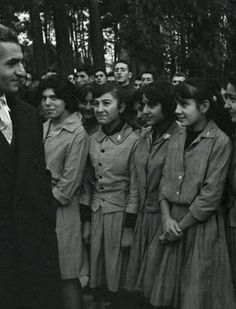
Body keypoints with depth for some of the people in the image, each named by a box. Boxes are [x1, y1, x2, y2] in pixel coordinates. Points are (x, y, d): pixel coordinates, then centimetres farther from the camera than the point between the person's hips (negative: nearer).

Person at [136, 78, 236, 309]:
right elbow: (165, 183, 7)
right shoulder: (176, 139, 7)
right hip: (173, 222, 6)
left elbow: (210, 197, -15)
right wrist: (167, 218, -8)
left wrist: (180, 226, -11)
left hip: (201, 225, -6)